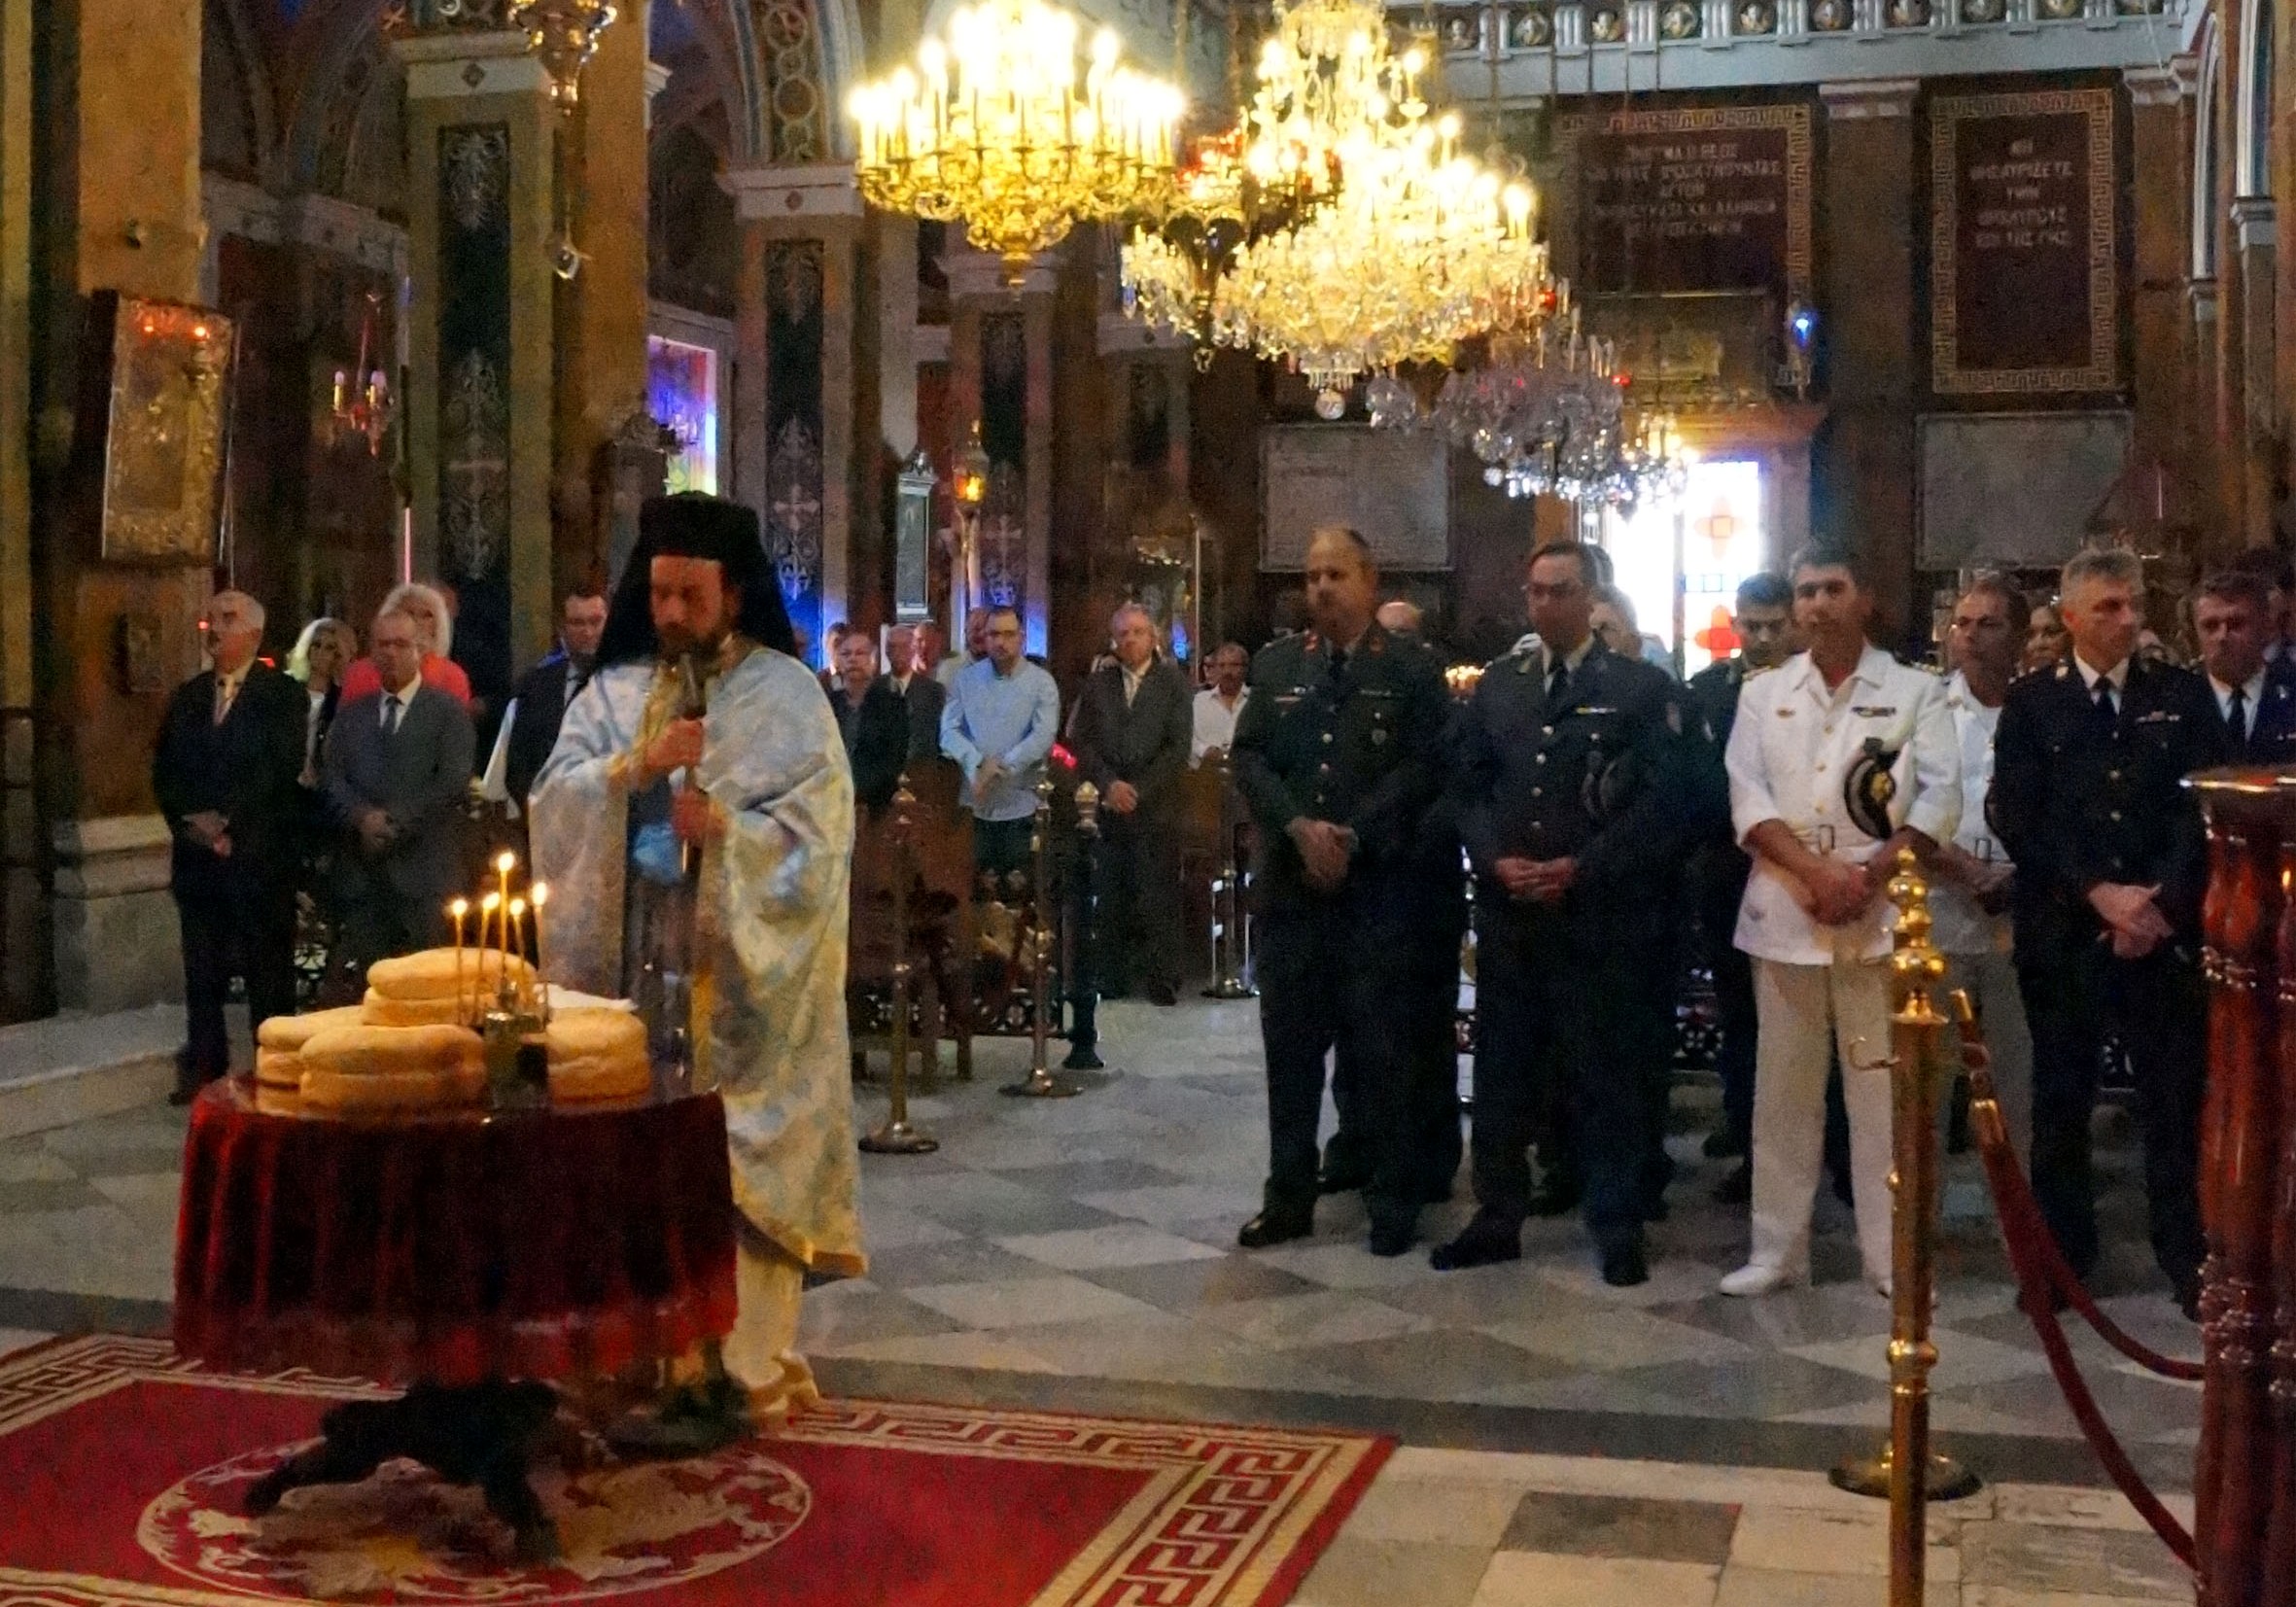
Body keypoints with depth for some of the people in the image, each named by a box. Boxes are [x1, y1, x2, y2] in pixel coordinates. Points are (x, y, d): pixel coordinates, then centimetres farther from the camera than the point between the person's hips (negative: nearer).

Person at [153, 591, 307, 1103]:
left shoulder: (281, 695, -1)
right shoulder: (187, 697, 16)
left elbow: (280, 770, -12)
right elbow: (165, 771, 12)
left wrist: (227, 822, -16)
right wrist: (191, 820, -5)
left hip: (260, 853, -5)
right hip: (196, 853, 5)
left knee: (268, 966, -1)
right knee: (202, 969, 8)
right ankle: (204, 1069, 15)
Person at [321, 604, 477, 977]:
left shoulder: (447, 711, 6)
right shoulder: (351, 714, 19)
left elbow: (454, 781, -5)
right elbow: (331, 777, 10)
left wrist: (397, 822, -10)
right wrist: (363, 817, -9)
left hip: (424, 874, -3)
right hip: (362, 873, 4)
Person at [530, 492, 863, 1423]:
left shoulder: (786, 693, 0)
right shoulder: (616, 689, 11)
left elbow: (819, 828, -7)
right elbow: (555, 799, 0)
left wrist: (724, 828, -22)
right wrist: (637, 765, -16)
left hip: (738, 968, -3)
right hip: (632, 957, 4)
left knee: (738, 1158, -5)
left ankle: (748, 1363, 1)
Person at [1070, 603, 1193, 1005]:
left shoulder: (1173, 682, 5)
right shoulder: (1097, 684, 13)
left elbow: (1178, 747, -2)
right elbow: (1083, 743, 7)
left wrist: (1138, 790, -10)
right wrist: (1109, 784, -9)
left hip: (1156, 808, -2)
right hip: (1109, 807, 2)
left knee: (1159, 897, -5)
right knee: (1109, 897, -1)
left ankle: (1162, 982, -1)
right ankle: (1110, 979, 5)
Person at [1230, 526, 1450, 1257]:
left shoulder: (1413, 669, 1)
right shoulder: (1276, 664, 11)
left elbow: (1422, 766, -6)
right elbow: (1249, 759, 4)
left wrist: (1352, 836, -15)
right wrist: (1301, 827, -12)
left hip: (1377, 886, -3)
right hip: (1289, 883, 3)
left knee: (1382, 1047, 2)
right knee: (1290, 1044, 8)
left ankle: (1395, 1203, 12)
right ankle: (1288, 1197, 17)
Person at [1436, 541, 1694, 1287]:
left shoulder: (1642, 686, -1)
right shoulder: (1496, 684, 13)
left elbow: (1663, 798, -8)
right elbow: (1469, 787, 12)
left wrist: (1580, 869, -14)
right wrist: (1496, 861, -6)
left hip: (1601, 910, -4)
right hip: (1507, 908, 4)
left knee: (1607, 1070, 2)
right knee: (1503, 1065, 9)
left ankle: (1618, 1229, 12)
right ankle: (1498, 1218, 20)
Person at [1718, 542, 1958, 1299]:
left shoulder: (1913, 690, 4)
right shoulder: (1763, 695, 9)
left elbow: (1940, 796, -5)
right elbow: (1747, 798, -1)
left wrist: (1869, 874, -15)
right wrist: (1816, 871, -13)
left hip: (1881, 913, -2)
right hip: (1785, 913, 2)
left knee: (1883, 1088, 2)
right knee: (1783, 1086, 7)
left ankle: (1891, 1252, 9)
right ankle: (1777, 1248, 14)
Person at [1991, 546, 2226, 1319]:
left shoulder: (2184, 695, 8)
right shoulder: (2031, 703, 4)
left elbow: (2206, 804, 0)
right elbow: (2018, 819, -3)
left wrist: (2162, 900, -12)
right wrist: (2099, 893, -13)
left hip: (2165, 928, 0)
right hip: (2064, 931, 0)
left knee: (2176, 1100, 3)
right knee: (2061, 1100, 6)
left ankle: (2188, 1259, 13)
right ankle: (2061, 1255, 17)